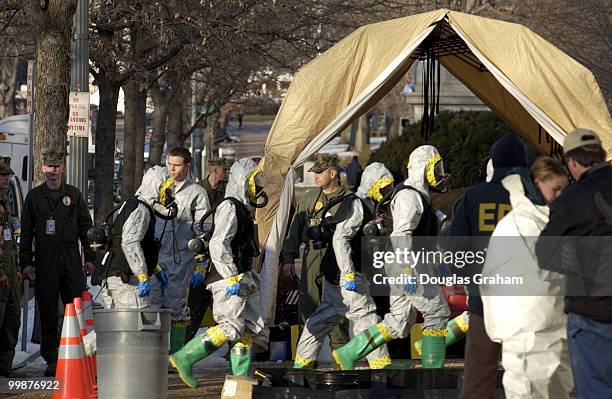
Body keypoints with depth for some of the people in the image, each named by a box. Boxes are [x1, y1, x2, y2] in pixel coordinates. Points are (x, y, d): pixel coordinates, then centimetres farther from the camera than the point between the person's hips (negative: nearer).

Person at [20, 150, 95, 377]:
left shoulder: (74, 195, 9)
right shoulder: (34, 196, 8)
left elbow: (86, 228, 11)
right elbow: (26, 232, 9)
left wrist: (89, 258, 4)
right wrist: (26, 262, 1)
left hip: (71, 258, 0)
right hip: (45, 260, 0)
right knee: (47, 310, 1)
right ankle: (51, 359, 6)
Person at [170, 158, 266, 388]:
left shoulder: (242, 209, 20)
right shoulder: (229, 208, -11)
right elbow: (218, 245, -21)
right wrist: (232, 278, -24)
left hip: (242, 278, 10)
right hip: (228, 279, -10)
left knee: (248, 329, 6)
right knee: (230, 328, -14)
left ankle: (241, 378, 7)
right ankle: (184, 358, -7)